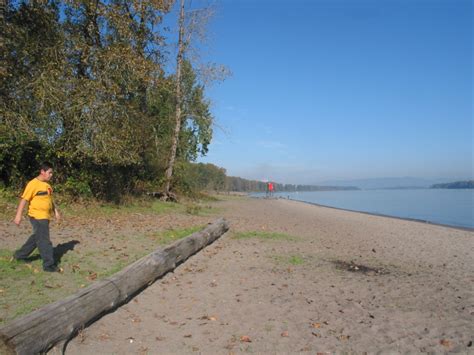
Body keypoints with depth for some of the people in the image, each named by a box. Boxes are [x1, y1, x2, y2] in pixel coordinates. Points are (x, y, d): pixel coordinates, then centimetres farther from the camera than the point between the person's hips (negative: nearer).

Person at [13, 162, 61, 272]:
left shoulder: (47, 184, 11)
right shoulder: (33, 184, -14)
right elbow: (24, 200, -15)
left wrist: (56, 211, 18)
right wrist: (18, 215, -17)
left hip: (45, 217, 9)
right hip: (37, 217, -9)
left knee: (36, 238, 21)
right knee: (44, 240, -6)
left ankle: (20, 255, 38)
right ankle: (49, 265, 0)